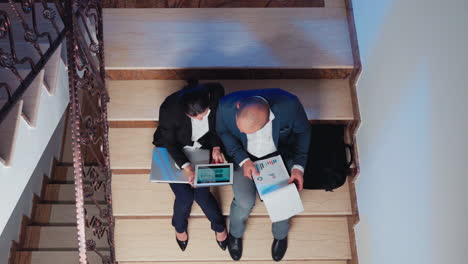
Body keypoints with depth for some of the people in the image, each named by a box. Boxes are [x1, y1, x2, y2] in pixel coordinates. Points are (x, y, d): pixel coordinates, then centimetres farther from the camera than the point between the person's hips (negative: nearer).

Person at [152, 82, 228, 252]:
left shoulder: (216, 94, -27)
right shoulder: (170, 109, -35)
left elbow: (217, 124, -5)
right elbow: (169, 143, -19)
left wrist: (216, 147, -17)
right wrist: (187, 167, -31)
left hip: (202, 147, 2)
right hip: (172, 151, -2)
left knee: (201, 193, -12)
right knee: (185, 196, -13)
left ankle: (219, 225, 21)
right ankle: (180, 226, 23)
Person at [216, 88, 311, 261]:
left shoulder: (289, 104, -34)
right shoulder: (226, 106, -33)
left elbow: (303, 131, -12)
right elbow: (223, 132, -10)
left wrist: (299, 165, -19)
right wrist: (243, 160, -20)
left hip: (280, 154, 0)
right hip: (244, 156, 0)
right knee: (245, 202, -12)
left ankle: (280, 235, 30)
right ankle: (235, 234, 26)